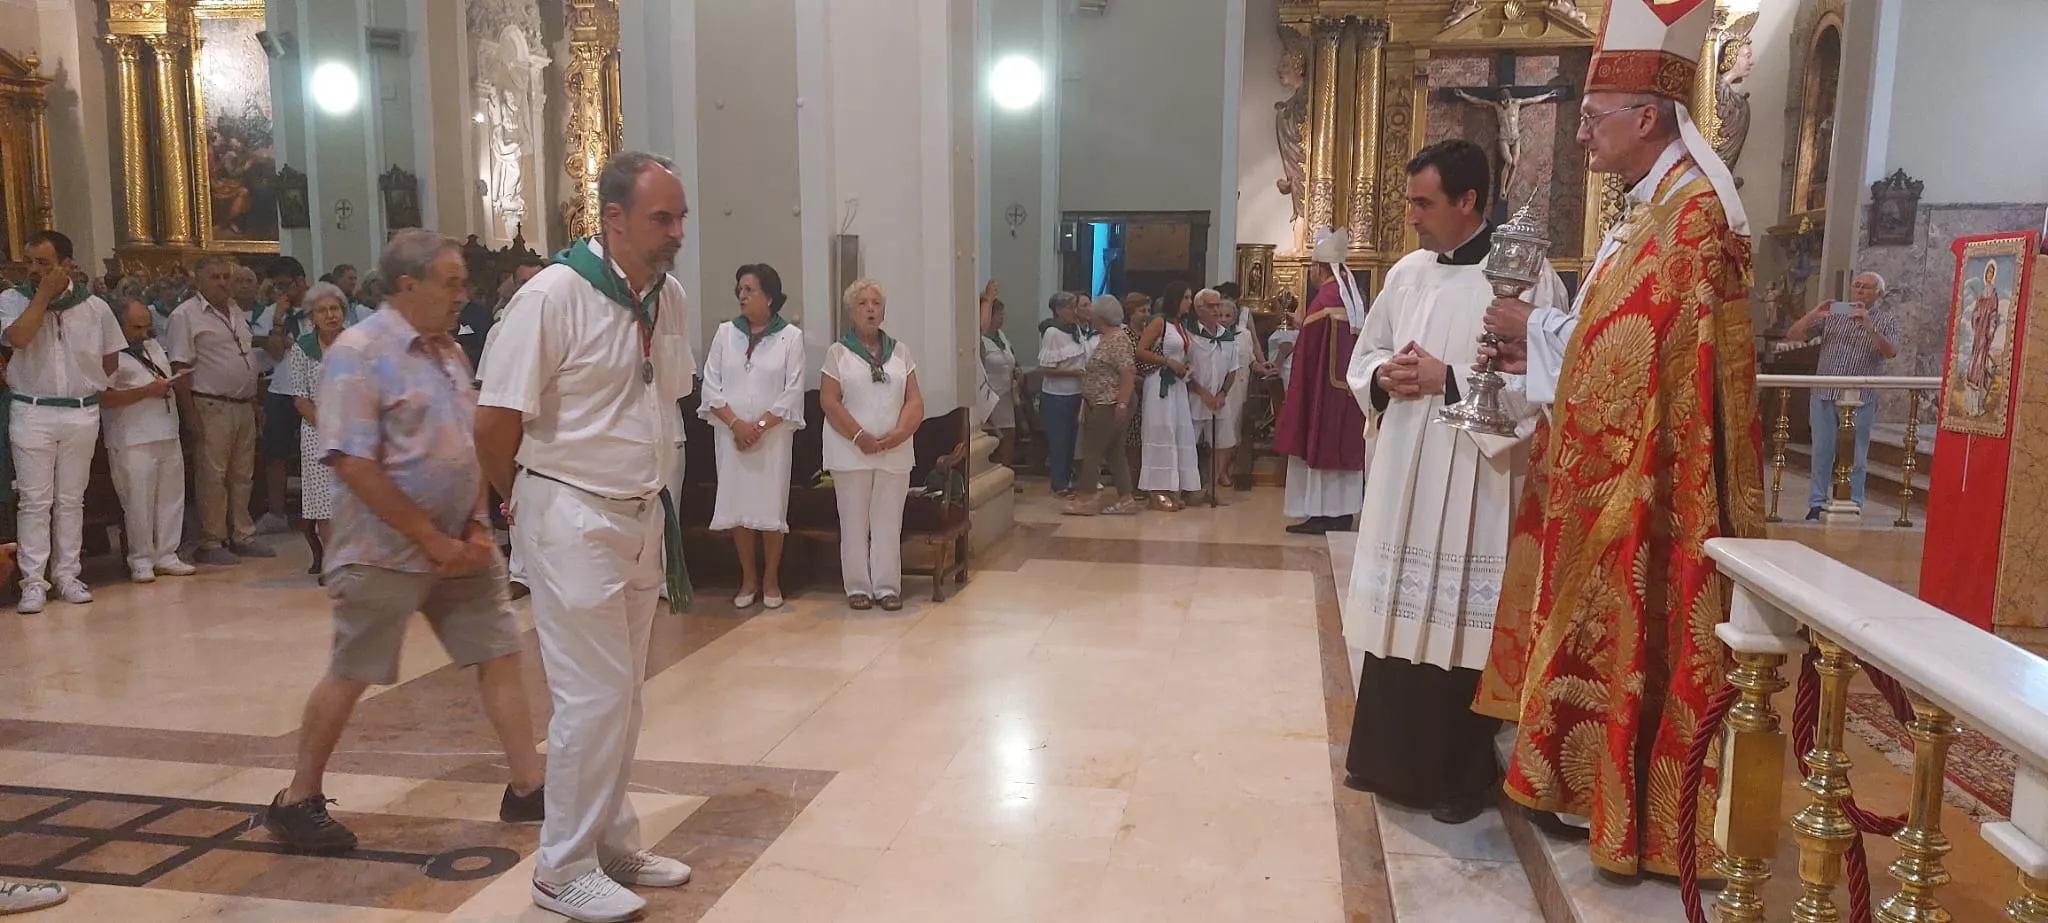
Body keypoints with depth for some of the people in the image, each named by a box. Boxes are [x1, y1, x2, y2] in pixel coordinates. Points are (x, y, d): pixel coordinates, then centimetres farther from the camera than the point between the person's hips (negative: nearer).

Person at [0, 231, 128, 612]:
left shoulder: (95, 307, 2)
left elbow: (111, 357, 13)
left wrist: (87, 384, 3)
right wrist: (43, 295, -15)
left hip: (82, 414, 2)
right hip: (32, 413, -2)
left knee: (71, 500, 10)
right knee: (34, 501, -1)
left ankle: (66, 574, 17)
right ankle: (33, 581, 4)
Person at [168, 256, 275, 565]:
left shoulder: (237, 313, 16)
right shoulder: (186, 315, -7)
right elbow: (180, 368, -12)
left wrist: (255, 402, 17)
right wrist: (191, 412, -17)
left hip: (244, 405, 7)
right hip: (212, 408, -7)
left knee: (242, 475, 12)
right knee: (213, 476, -3)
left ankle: (242, 536, 20)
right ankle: (211, 542, 4)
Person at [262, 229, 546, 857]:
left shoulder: (449, 351, 9)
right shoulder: (359, 352, -14)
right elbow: (354, 464, -20)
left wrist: (478, 528, 0)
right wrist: (432, 540, -18)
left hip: (459, 544, 7)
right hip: (387, 550, -7)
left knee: (499, 653, 6)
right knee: (350, 675, 4)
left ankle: (527, 788, 14)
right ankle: (298, 801, 22)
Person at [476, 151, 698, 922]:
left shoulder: (670, 297, 3)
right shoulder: (553, 296, -18)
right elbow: (494, 423, -14)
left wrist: (656, 496, 11)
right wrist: (524, 504, -1)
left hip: (643, 517, 7)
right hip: (573, 519, -7)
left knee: (622, 692, 16)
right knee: (593, 696, -3)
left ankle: (612, 843, 31)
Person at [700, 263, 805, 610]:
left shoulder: (791, 336, -1)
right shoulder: (725, 332, 6)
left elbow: (793, 391, -5)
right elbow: (711, 385, 2)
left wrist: (760, 426, -13)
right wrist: (736, 423, -11)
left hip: (773, 435, -2)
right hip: (732, 434, 2)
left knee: (771, 506, -1)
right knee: (737, 505, 4)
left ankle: (770, 580, 13)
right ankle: (748, 579, 17)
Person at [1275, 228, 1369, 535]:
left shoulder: (1325, 299, -15)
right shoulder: (1355, 299, 10)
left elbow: (1308, 348, -19)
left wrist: (1300, 324, -2)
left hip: (1323, 389, -8)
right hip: (1350, 388, 8)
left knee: (1319, 445, -2)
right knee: (1344, 445, 10)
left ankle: (1321, 513, -1)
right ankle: (1341, 513, 14)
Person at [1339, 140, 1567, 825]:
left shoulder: (1528, 276, -8)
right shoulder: (1407, 273, 11)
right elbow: (1362, 359, 18)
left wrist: (1450, 380, -18)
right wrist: (1384, 378, -4)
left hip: (1474, 479, -6)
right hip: (1402, 473, 6)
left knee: (1463, 624, 1)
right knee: (1399, 615, 11)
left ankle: (1462, 777, 18)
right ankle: (1391, 758, 26)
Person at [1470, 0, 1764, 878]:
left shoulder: (1694, 209, -17)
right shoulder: (1651, 206, 15)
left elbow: (1630, 340, -22)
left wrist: (1533, 328, -10)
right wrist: (1533, 352, 1)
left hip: (1655, 473, -10)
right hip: (1613, 461, 10)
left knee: (1641, 640, -1)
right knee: (1607, 634, 16)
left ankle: (1646, 819, 12)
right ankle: (1597, 787, 28)